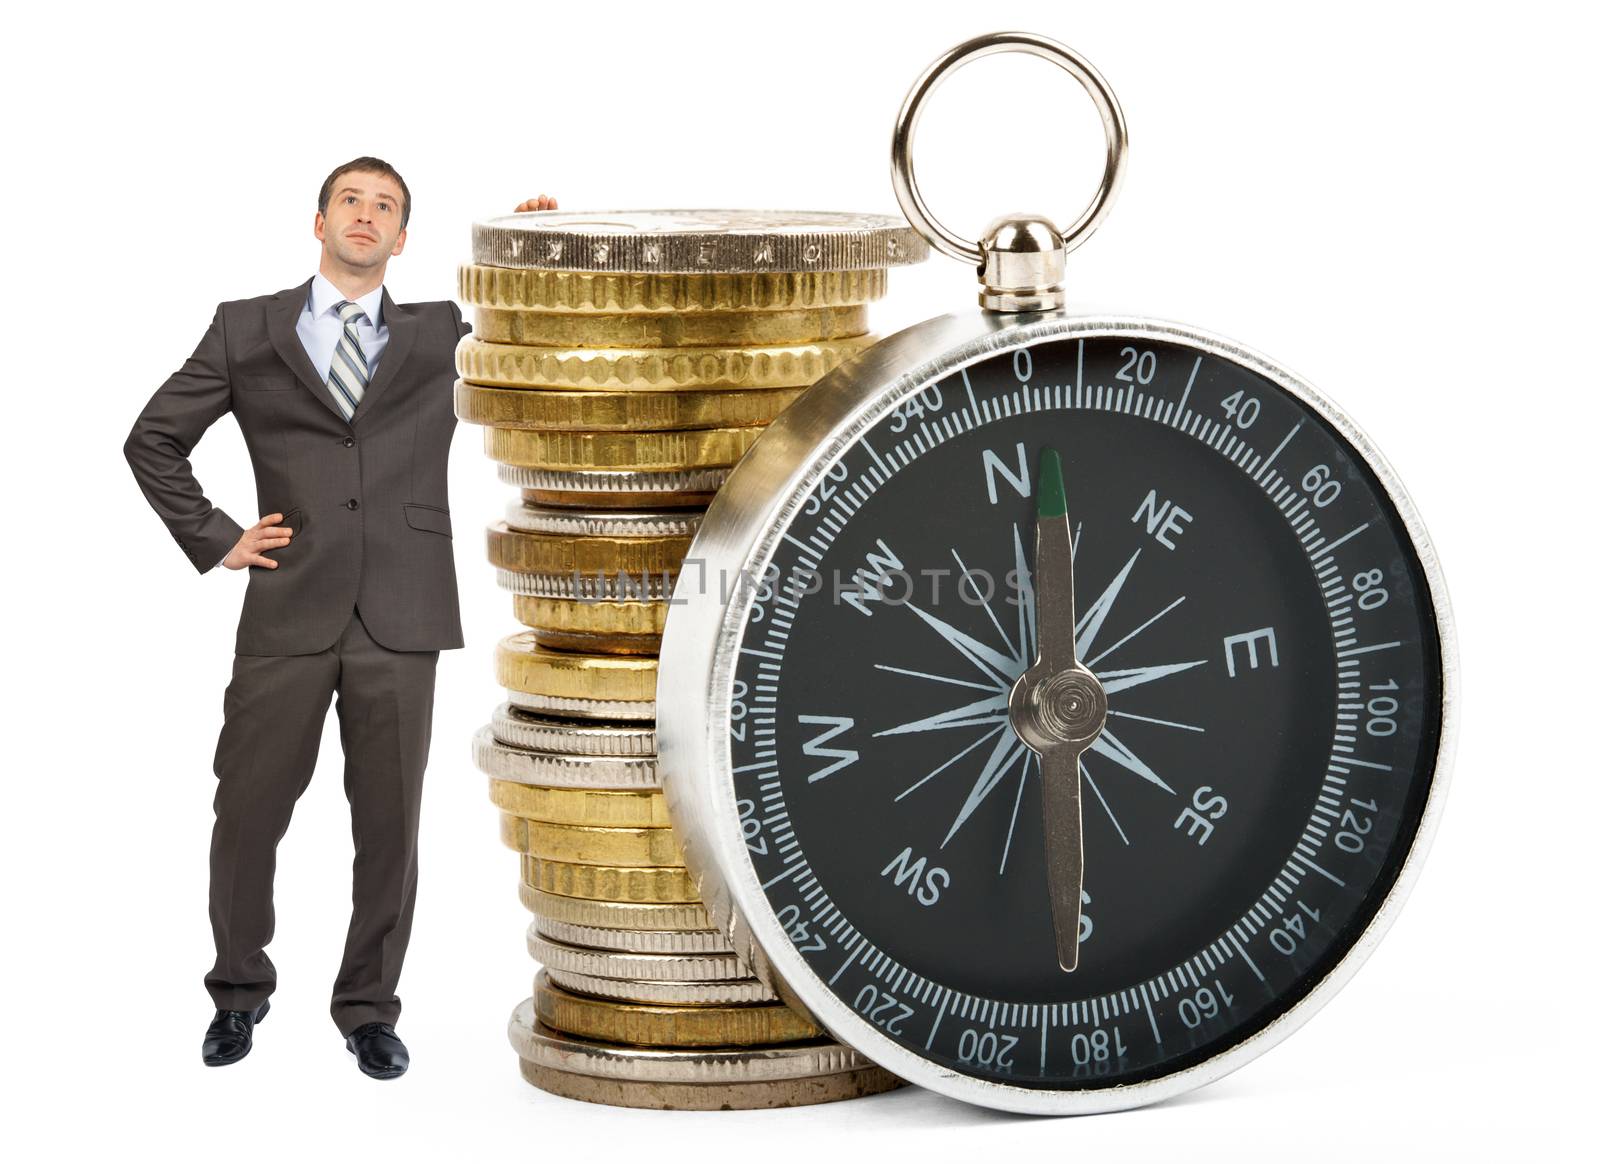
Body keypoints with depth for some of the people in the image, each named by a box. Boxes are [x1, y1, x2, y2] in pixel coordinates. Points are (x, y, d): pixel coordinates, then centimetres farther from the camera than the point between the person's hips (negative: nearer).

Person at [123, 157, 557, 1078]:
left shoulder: (443, 336, 11)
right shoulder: (247, 331, 9)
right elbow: (154, 440, 14)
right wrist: (214, 538, 5)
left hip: (401, 619, 0)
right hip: (287, 613, 0)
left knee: (389, 823, 5)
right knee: (248, 813, 5)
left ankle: (370, 1008, 19)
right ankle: (239, 993, 25)